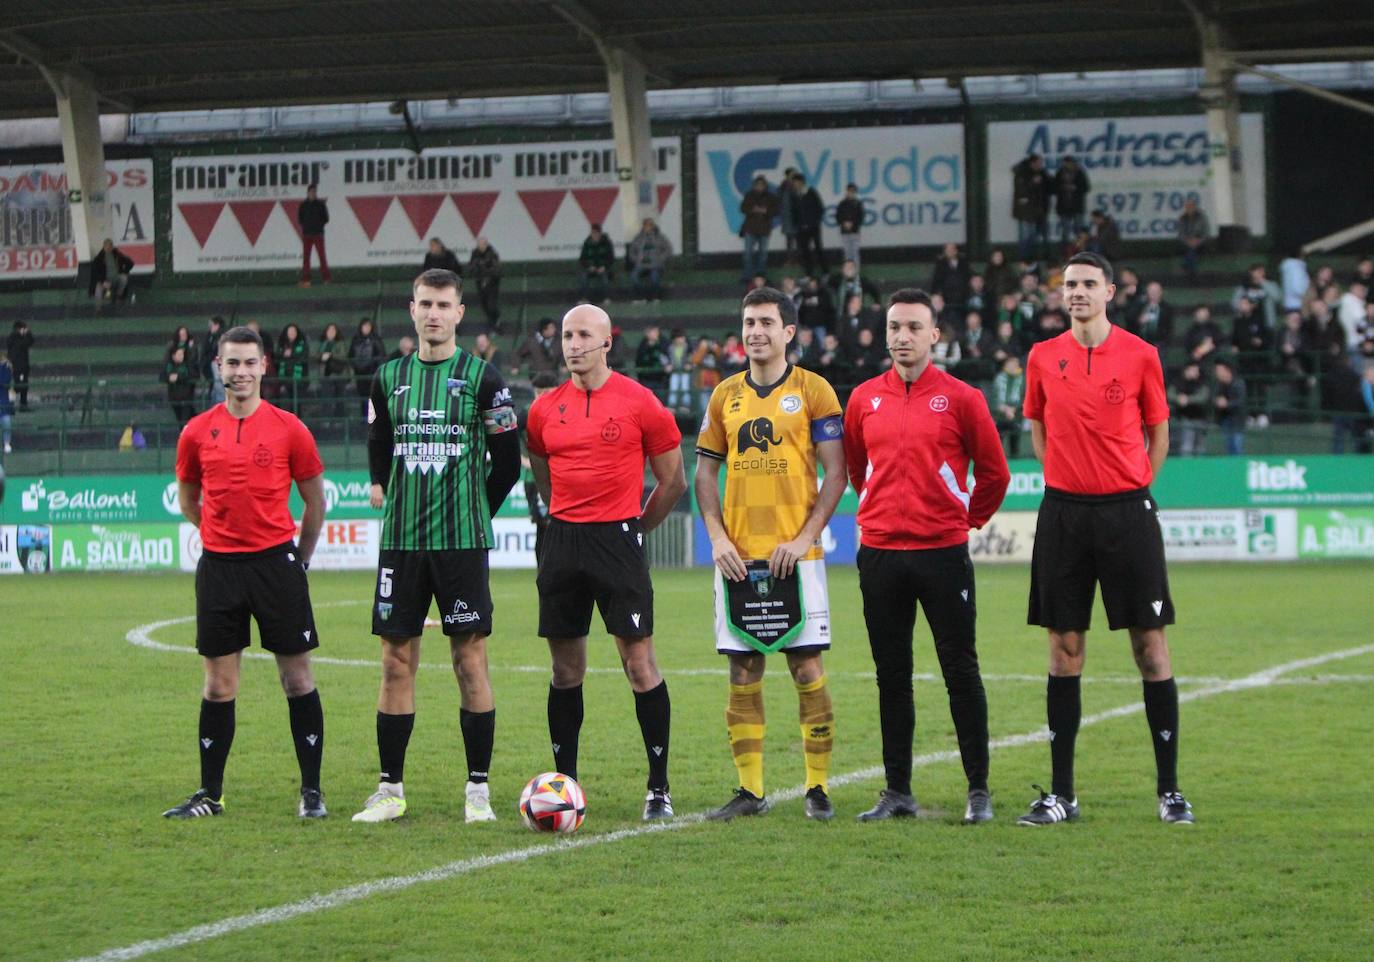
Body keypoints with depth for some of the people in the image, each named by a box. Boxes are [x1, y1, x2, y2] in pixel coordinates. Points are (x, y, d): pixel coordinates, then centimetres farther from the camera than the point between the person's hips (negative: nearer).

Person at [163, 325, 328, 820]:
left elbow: (315, 500, 8)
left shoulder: (288, 428, -1)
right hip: (218, 568, 2)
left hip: (277, 561, -2)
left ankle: (312, 791, 8)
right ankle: (210, 794, 12)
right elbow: (188, 497, 18)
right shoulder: (198, 432, 4)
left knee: (297, 679, 1)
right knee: (218, 685, 5)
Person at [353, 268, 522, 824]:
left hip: (462, 542, -3)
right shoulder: (389, 378, 10)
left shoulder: (482, 378, -1)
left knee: (470, 662, -2)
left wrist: (474, 512, 7)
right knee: (396, 661, 3)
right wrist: (388, 496, 13)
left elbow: (508, 461, 3)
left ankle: (478, 789, 4)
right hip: (400, 542, 3)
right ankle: (391, 789, 9)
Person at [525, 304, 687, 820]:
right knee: (566, 668, 8)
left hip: (618, 539, -4)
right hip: (562, 543, 4)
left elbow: (673, 481, 4)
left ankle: (659, 787, 0)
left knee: (640, 663, -5)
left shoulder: (640, 404, -4)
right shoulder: (545, 409, 8)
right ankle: (564, 782, 16)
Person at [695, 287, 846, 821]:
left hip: (794, 554, -3)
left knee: (807, 667, -3)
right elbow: (705, 471, 12)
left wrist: (805, 538, -12)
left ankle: (818, 786, 4)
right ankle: (749, 790, 8)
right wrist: (717, 538, -1)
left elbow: (836, 472, -3)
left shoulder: (813, 391, 0)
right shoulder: (726, 395, 10)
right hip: (738, 556, 3)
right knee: (743, 671, 3)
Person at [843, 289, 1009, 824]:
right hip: (880, 553, 3)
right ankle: (897, 791, 13)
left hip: (943, 553, -3)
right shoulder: (864, 399, 8)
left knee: (960, 671, -2)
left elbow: (994, 472, 6)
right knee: (891, 675, 7)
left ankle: (978, 790, 3)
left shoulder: (959, 398, -2)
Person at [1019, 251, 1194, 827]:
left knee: (1151, 646, -2)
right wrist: (1065, 478, 8)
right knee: (1064, 648, 3)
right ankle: (1061, 794, 8)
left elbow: (1158, 433, 9)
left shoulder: (1140, 355, 0)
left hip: (1127, 510, -2)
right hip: (1063, 511, 2)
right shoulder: (1044, 358, 6)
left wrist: (1132, 489, 2)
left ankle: (1169, 790, 4)